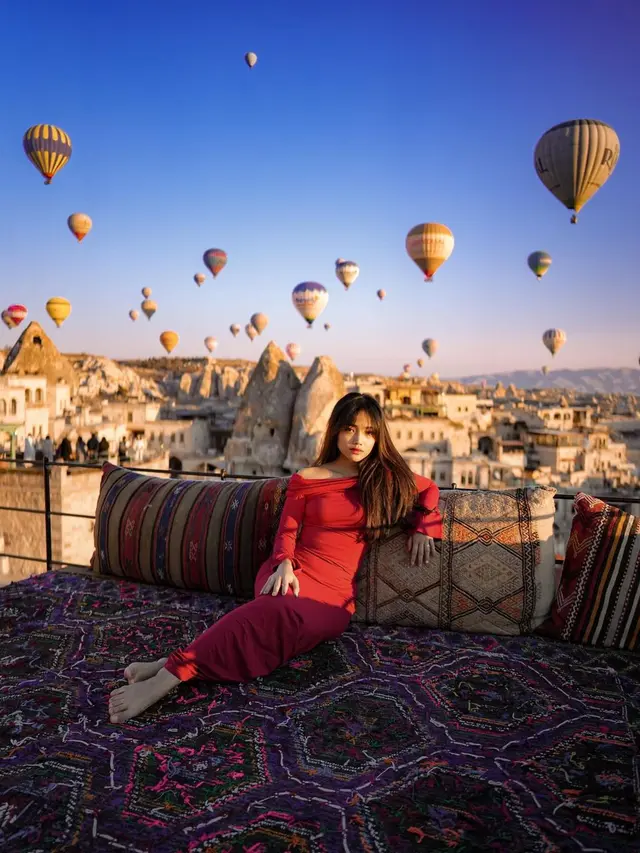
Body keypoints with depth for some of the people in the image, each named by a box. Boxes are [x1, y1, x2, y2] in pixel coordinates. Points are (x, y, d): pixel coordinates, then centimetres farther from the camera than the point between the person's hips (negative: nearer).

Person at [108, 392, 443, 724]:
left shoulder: (385, 478, 14)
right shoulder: (305, 479, 11)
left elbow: (429, 490, 29)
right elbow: (287, 532, 6)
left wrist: (422, 527, 12)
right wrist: (284, 565, -14)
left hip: (334, 595, 0)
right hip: (293, 574, 0)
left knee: (283, 614, -38)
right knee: (282, 614, -40)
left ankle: (172, 670, -44)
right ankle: (172, 667, -47)